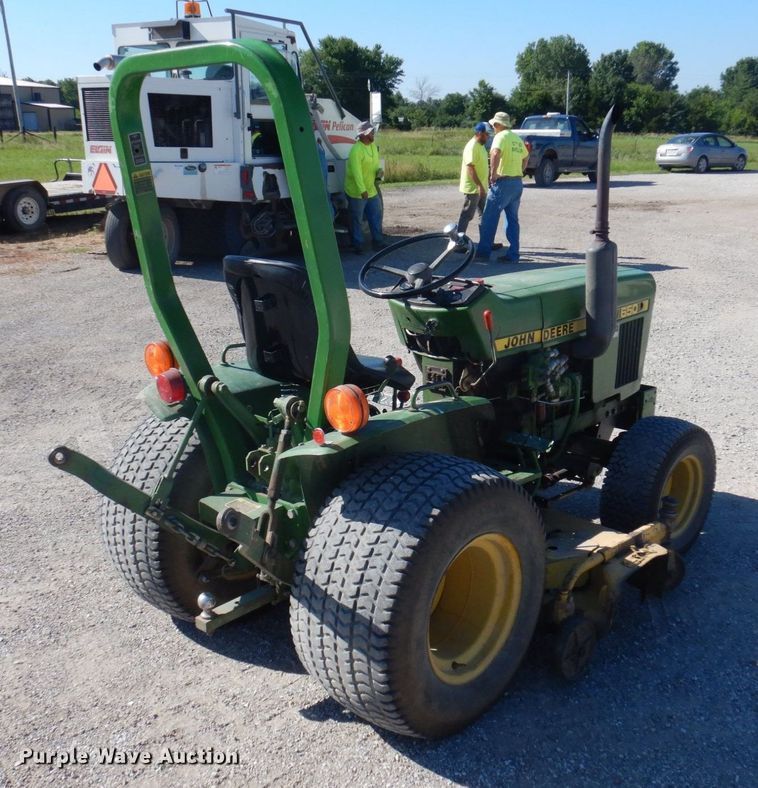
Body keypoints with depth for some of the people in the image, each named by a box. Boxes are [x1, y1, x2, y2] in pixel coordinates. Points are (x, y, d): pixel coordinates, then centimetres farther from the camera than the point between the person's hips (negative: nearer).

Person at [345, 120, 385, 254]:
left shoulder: (373, 146, 6)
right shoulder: (356, 150, -21)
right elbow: (356, 171, -28)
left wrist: (379, 170, -5)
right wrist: (362, 190, -34)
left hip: (372, 190, 8)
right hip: (357, 192, -8)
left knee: (376, 216, 14)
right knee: (357, 220, 3)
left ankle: (377, 241, 26)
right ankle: (357, 245, 13)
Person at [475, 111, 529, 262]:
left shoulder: (501, 136, -11)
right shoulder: (517, 138, 15)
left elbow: (495, 154, -30)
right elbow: (525, 157, 28)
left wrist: (493, 174, -22)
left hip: (503, 183, -8)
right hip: (517, 182, 8)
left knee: (489, 218, 0)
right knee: (513, 219, 10)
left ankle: (483, 252, 2)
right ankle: (513, 254, 9)